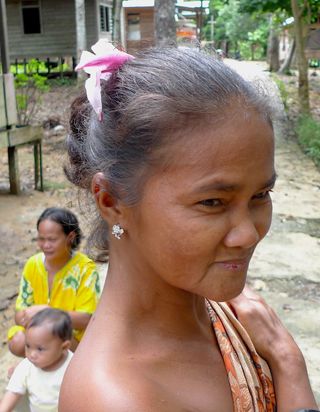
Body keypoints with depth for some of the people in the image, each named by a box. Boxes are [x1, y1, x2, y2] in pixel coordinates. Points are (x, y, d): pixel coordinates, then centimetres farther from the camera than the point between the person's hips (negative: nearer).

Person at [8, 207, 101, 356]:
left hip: (74, 337, -4)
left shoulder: (85, 268, -18)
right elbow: (19, 314, -3)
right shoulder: (33, 265, -5)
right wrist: (31, 318, -26)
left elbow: (85, 320, -20)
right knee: (18, 342, -24)